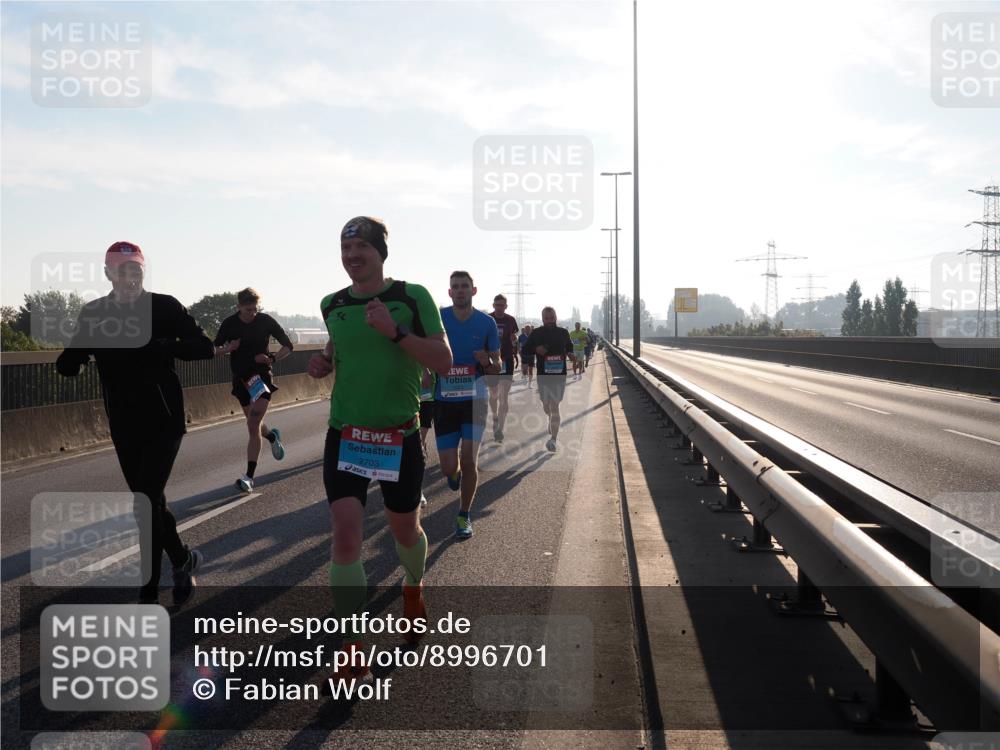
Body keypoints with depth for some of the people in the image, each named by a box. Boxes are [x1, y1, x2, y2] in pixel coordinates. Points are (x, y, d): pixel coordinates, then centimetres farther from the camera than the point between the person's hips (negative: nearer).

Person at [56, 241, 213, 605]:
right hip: (124, 426, 4)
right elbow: (66, 366, 1)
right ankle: (183, 561, 36)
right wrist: (77, 355, -24)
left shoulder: (164, 306, -7)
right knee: (149, 501, 13)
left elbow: (204, 348, -12)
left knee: (145, 504, -11)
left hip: (163, 421, -4)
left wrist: (158, 345, -29)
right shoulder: (94, 313, 2)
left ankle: (148, 596, -1)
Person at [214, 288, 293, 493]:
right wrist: (228, 348, -14)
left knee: (253, 426, -15)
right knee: (254, 425, 15)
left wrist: (272, 358, -16)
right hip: (241, 379, 3)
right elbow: (215, 349, 8)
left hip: (261, 377, -3)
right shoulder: (230, 324, -2)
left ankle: (249, 477, -14)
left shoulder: (266, 321, -6)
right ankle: (272, 436, 52)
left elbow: (288, 345, 2)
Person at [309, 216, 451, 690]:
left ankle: (414, 590, 50)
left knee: (404, 529, 15)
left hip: (399, 436, -2)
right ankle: (354, 655, -5)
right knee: (345, 535, -11)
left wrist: (396, 332, -22)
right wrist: (324, 363, 3)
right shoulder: (332, 305, 5)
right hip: (345, 434, 2)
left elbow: (443, 361, -11)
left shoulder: (413, 297, -6)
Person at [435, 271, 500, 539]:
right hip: (444, 400, 0)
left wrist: (487, 362, -19)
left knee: (469, 460, -9)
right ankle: (455, 473, 38)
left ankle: (464, 516, 12)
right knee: (449, 467, -2)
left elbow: (496, 367, 4)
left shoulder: (486, 323, -3)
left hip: (474, 399, 0)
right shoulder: (437, 318, -5)